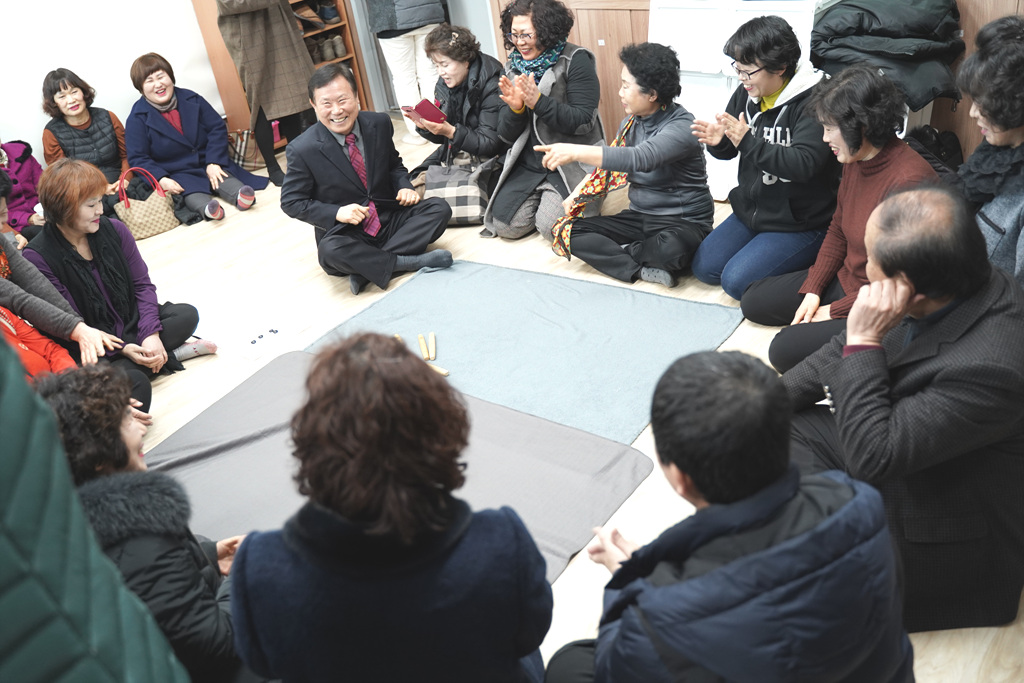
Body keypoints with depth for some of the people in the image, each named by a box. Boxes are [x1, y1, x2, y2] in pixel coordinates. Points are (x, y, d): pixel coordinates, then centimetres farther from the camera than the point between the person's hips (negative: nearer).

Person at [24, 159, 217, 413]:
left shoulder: (114, 229, -3)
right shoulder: (37, 258, -17)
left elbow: (142, 284, 0)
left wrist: (151, 334, -16)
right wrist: (122, 350, -25)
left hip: (131, 324, 5)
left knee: (187, 315, -16)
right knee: (134, 382, -31)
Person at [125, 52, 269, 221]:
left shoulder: (192, 100, 6)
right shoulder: (137, 118, -3)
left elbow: (217, 128, 4)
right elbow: (138, 158, -6)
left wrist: (213, 163, -11)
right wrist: (161, 180, -25)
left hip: (207, 165, 3)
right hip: (175, 175, -3)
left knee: (223, 178, -28)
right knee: (190, 192, -34)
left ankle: (240, 196, -55)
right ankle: (206, 207, -61)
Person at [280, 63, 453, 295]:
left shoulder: (379, 124, -2)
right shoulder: (302, 150, -13)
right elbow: (291, 202, -6)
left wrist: (405, 187, -8)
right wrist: (337, 213, -21)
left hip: (389, 217, 5)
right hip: (344, 231, -4)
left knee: (439, 209, -17)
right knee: (331, 251, -36)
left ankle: (367, 268, -24)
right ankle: (405, 262, -21)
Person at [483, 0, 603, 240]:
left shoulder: (575, 60, -10)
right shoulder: (513, 67, 6)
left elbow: (583, 122, -17)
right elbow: (506, 135, 5)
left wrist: (538, 101, -26)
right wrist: (515, 107, -17)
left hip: (571, 163, -5)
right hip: (528, 163, 5)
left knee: (551, 227, -22)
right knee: (505, 225, -10)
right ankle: (542, 196, 18)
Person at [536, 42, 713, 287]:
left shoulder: (681, 126, -19)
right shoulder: (630, 123, 7)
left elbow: (640, 159, -36)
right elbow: (612, 161, 23)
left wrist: (576, 152, -41)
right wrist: (579, 191, 7)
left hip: (683, 221, -7)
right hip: (639, 216, 7)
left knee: (670, 248, -42)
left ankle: (624, 253, -9)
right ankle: (641, 270, -19)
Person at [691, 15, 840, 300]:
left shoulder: (813, 101, -20)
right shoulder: (747, 93, 0)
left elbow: (804, 163, -31)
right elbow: (728, 150, 10)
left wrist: (748, 142, -35)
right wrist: (717, 142, -14)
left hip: (800, 222, -8)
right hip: (751, 210, 8)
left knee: (737, 281, -17)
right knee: (703, 268, 8)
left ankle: (810, 262, 6)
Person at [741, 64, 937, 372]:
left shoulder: (909, 181, -29)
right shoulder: (856, 161, -2)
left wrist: (835, 311, -16)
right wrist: (813, 290, 2)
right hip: (845, 279, 9)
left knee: (785, 350, -19)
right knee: (753, 301, 12)